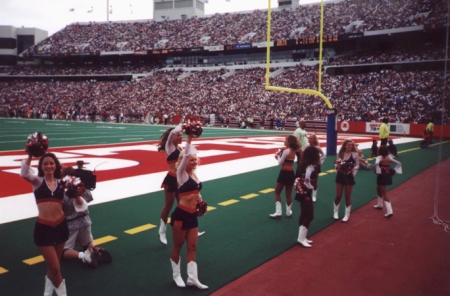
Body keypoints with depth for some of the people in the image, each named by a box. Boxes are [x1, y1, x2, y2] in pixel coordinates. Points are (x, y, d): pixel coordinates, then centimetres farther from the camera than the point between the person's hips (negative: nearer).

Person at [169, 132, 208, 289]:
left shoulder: (194, 174, 10)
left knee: (192, 247, 9)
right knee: (177, 246, 9)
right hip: (181, 214, -7)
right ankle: (176, 275, 25)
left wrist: (200, 200, 9)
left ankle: (192, 278, 16)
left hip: (192, 215, 7)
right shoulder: (181, 174, -11)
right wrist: (189, 139, -30)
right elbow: (185, 156, -25)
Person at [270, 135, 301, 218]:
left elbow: (280, 162, -10)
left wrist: (278, 155, 5)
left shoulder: (286, 150, -16)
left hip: (284, 173, -7)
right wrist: (280, 155, 7)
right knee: (288, 194, 14)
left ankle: (278, 212, 2)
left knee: (277, 192, 5)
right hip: (291, 173, 7)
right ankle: (288, 212, 20)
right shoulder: (293, 151, 9)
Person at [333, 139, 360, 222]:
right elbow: (337, 164, 6)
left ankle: (347, 214, 19)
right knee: (338, 195, 6)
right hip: (340, 176, 2)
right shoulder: (340, 154, -1)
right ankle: (336, 212, 25)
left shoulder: (355, 154, -7)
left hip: (349, 177, -2)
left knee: (348, 196, 7)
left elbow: (357, 165, -1)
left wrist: (353, 169, -20)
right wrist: (337, 167, -15)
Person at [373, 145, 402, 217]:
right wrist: (394, 170, 9)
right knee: (379, 189, 30)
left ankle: (389, 211, -10)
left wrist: (377, 171, -24)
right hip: (388, 176, 7)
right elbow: (399, 163, 9)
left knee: (384, 194, -3)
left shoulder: (379, 157, -14)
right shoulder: (389, 157, 4)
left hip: (382, 176, -7)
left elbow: (377, 163, -37)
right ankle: (379, 205, 43)